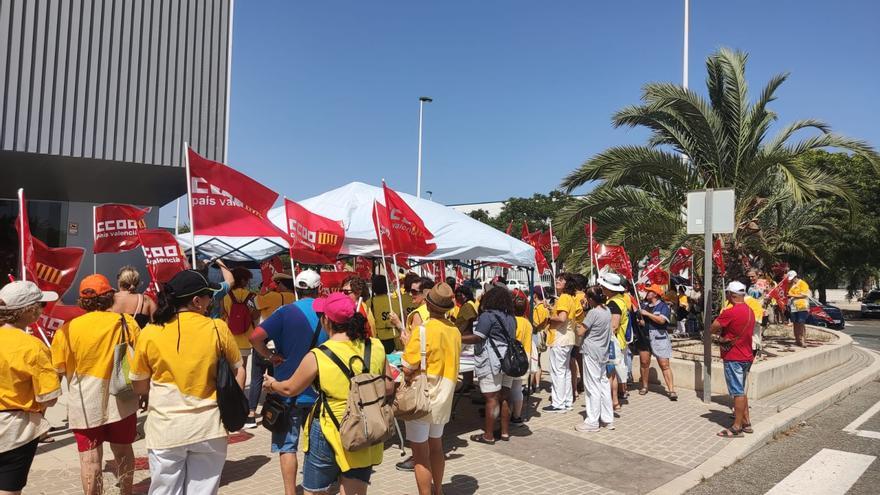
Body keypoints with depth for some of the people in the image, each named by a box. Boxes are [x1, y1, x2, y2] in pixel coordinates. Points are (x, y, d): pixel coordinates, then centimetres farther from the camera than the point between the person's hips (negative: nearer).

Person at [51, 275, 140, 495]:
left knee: (90, 457, 8)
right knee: (122, 450, 18)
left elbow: (58, 367, 0)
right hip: (121, 400, 2)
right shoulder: (126, 323, -8)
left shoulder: (69, 329, -10)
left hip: (86, 403, -2)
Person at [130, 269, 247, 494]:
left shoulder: (150, 334, -5)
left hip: (166, 430, 0)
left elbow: (139, 386, 5)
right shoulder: (217, 328, -5)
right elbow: (239, 370, 4)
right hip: (209, 427, 0)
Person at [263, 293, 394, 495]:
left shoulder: (318, 357, -15)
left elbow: (290, 389, 1)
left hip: (330, 434, -3)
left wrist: (271, 384, 21)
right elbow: (388, 388, 2)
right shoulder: (375, 347, -8)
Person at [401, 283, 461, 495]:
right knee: (436, 446, 22)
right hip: (443, 398, 7)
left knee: (421, 455, 5)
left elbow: (408, 368, -21)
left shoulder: (423, 331, -21)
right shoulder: (454, 331, -1)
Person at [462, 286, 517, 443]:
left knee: (491, 398, -4)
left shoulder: (487, 315, -11)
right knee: (504, 396, 12)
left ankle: (488, 435, 2)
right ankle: (505, 431, 19)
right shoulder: (510, 317, 14)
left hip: (492, 362, -8)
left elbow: (477, 338, -16)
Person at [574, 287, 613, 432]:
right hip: (603, 351, 8)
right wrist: (585, 326, 9)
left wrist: (579, 327, 5)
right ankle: (608, 419, 21)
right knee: (603, 383, 14)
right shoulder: (607, 310, 6)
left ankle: (592, 422, 4)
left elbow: (580, 332, -14)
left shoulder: (593, 312, -18)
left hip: (591, 351, -8)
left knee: (593, 386, -3)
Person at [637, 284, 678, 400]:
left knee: (664, 364, -6)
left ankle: (671, 390, -3)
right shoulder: (644, 304, 12)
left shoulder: (663, 306, -4)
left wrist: (647, 314, -14)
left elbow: (661, 320, -18)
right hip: (645, 336, 5)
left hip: (659, 337, -5)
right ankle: (644, 386, 23)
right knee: (644, 362, 7)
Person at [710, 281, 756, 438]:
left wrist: (720, 334, 4)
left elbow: (712, 329, -14)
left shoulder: (729, 312, -21)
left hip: (733, 358, -9)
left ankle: (737, 428, 3)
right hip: (747, 356, 9)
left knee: (737, 392, -3)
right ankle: (746, 422, 25)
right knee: (741, 391, 18)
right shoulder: (750, 311, 8)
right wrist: (725, 335, -3)